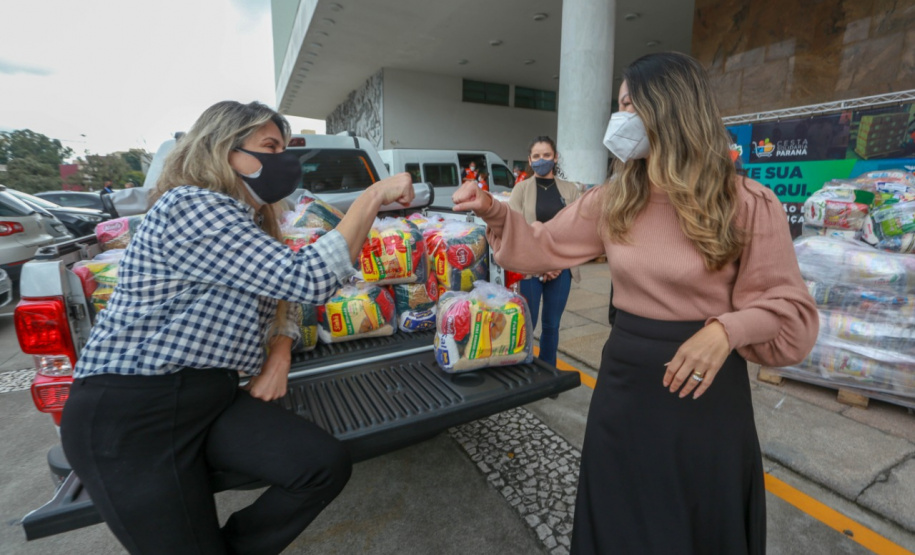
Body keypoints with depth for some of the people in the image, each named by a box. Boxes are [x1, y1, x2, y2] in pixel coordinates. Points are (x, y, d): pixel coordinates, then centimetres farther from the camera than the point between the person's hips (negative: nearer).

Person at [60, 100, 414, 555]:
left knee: (327, 466, -8)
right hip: (129, 415, -7)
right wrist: (373, 197, -22)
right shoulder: (188, 207, -18)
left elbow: (277, 304, 17)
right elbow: (309, 279, -27)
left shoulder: (250, 222, 12)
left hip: (216, 397, 8)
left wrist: (279, 358, -3)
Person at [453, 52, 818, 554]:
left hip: (706, 393, -3)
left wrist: (727, 329, -27)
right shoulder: (612, 200, 0)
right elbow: (543, 247, 6)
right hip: (623, 386, 3)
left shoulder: (747, 205, -11)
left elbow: (792, 312, -8)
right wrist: (493, 213, -7)